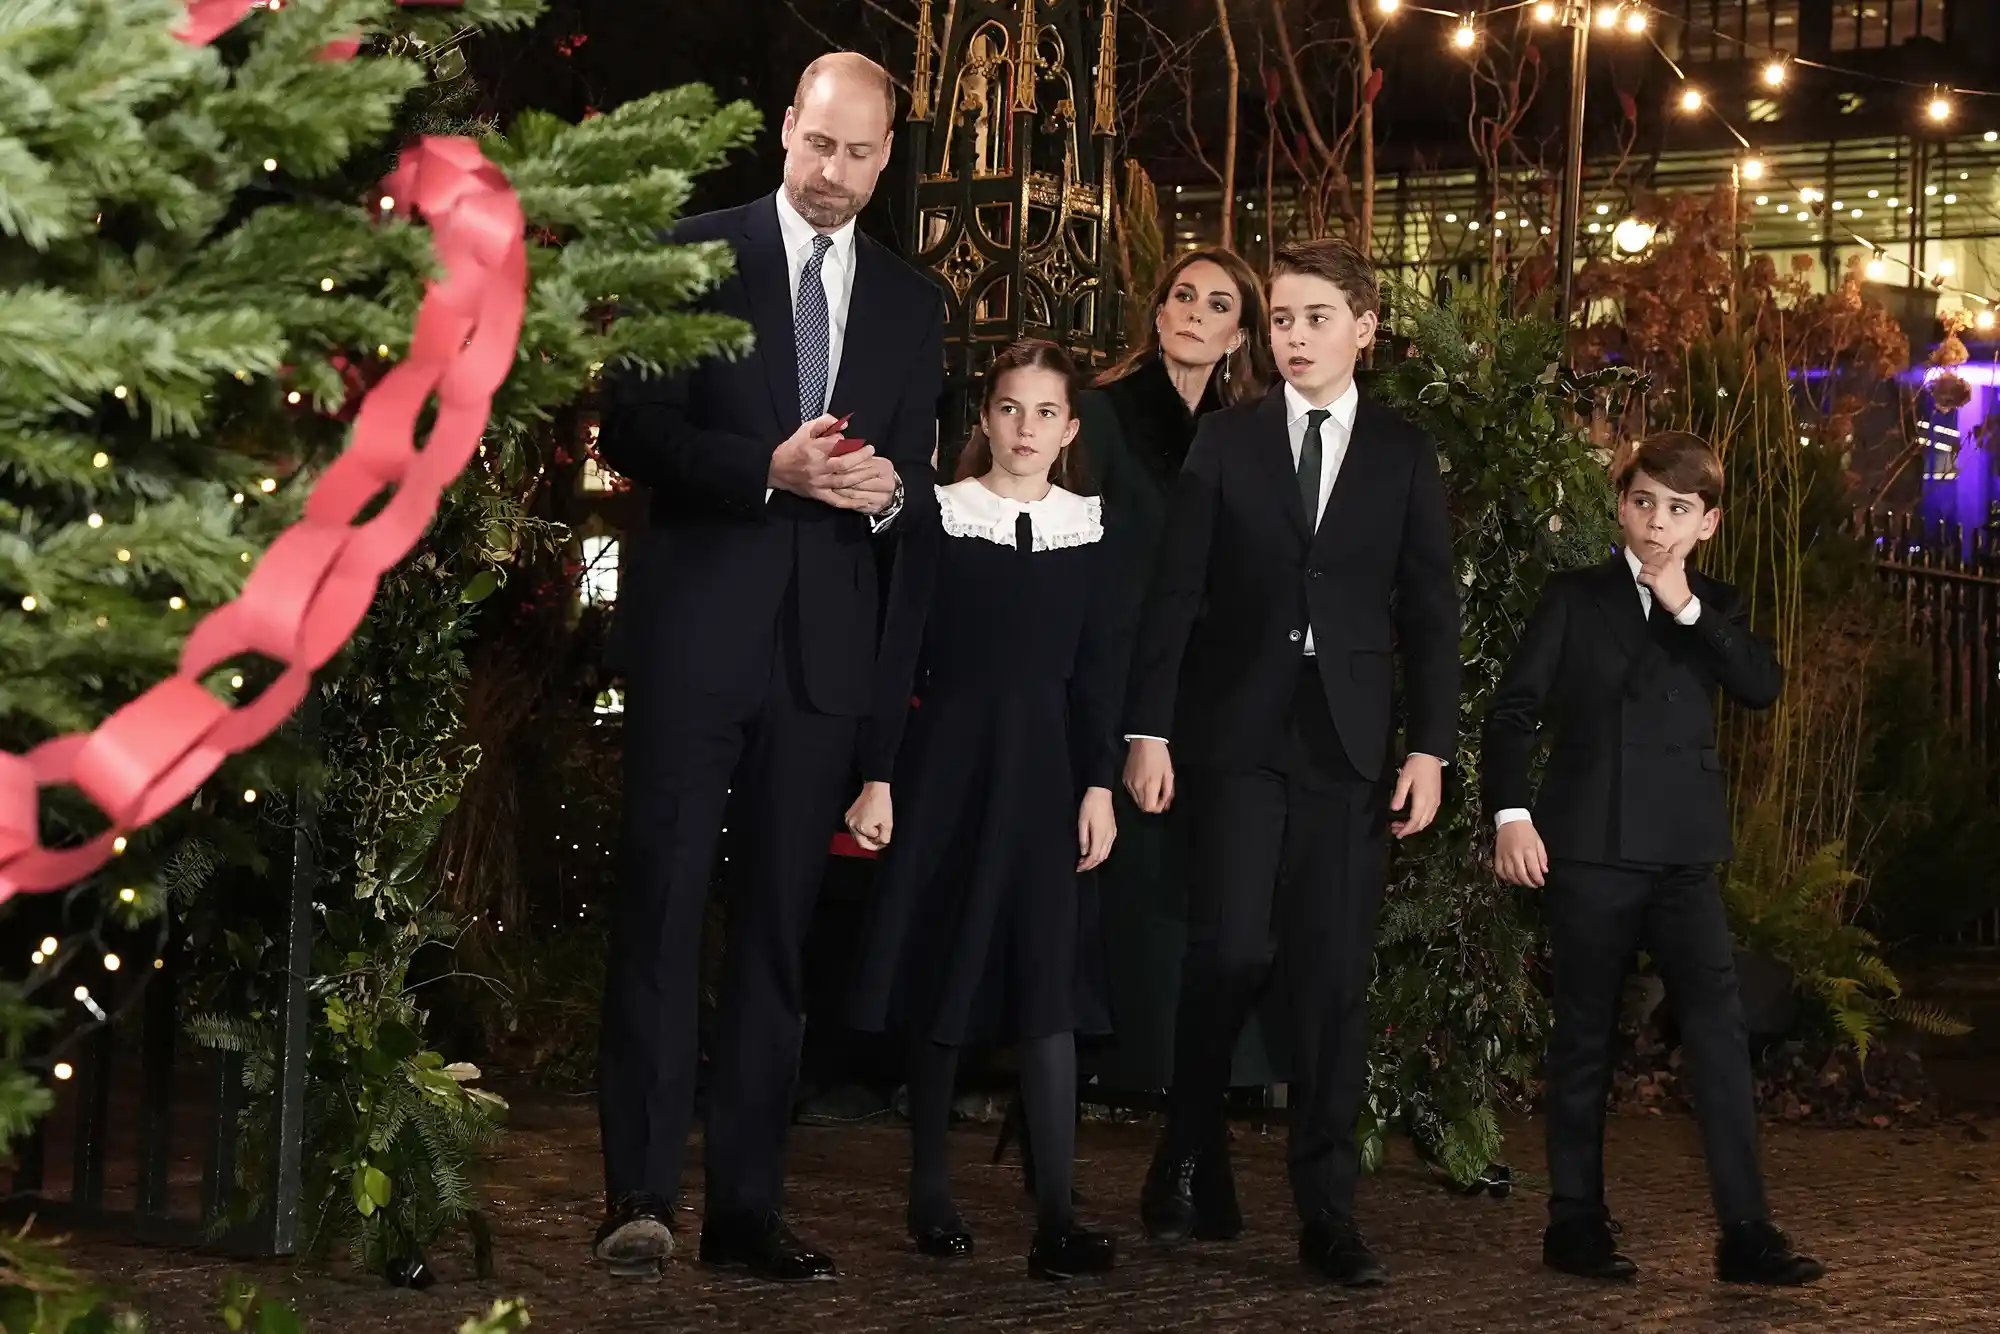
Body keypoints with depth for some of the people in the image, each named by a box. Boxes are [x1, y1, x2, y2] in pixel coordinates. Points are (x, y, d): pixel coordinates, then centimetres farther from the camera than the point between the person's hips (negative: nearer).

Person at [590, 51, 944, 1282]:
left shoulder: (911, 301, 14)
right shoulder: (697, 254, 2)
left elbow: (917, 486, 14)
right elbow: (632, 431, -5)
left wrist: (888, 490, -9)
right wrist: (769, 468, -19)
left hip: (825, 643, 4)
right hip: (696, 626, -4)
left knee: (782, 923, 5)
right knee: (665, 901, -7)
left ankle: (748, 1205, 10)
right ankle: (643, 1193, -5)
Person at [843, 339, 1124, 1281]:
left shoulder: (1088, 531, 7)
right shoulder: (937, 518, 0)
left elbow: (1096, 672, 8)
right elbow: (897, 653, -2)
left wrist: (1099, 784, 1)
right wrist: (876, 777, -8)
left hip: (1043, 770, 2)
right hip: (947, 761, -2)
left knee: (1049, 978, -6)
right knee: (942, 973, 3)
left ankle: (1056, 1218, -9)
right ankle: (929, 1192, 16)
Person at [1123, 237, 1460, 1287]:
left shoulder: (1404, 453, 8)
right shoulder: (1225, 440, 6)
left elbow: (1429, 610, 7)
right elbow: (1174, 593, 3)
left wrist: (1430, 747, 0)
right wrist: (1149, 731, -4)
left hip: (1348, 746, 1)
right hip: (1237, 737, -1)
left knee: (1335, 979, 0)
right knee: (1232, 953, -11)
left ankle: (1327, 1215, 6)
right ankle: (1182, 1162, 12)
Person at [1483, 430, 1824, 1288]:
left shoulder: (1714, 607, 14)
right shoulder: (1575, 598, 5)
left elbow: (1763, 687, -3)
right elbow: (1513, 708, -1)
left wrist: (1687, 609, -9)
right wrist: (1511, 812, -13)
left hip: (1683, 853, 2)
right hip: (1587, 847, -2)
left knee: (1719, 1029, -8)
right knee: (1585, 1035, 4)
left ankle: (1746, 1230, -8)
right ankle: (1576, 1222, 13)